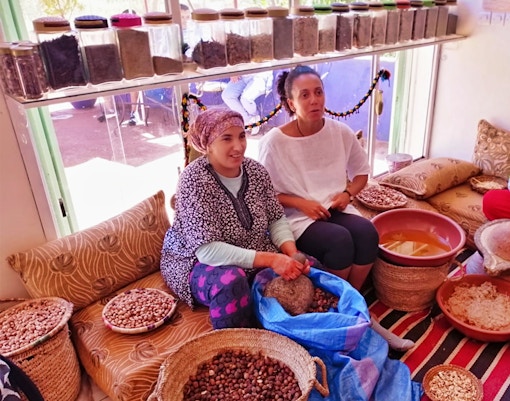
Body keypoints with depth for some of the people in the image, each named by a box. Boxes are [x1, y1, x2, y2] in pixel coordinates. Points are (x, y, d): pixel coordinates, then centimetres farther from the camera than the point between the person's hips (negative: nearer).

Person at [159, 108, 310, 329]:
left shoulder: (256, 170, -5)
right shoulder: (194, 179, -23)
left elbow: (277, 219, 2)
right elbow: (207, 250, -29)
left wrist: (292, 254, -18)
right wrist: (270, 259, -33)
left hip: (254, 258, 6)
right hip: (197, 263, -6)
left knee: (309, 268, -7)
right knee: (231, 281, -36)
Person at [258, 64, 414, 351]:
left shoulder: (341, 132, 1)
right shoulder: (275, 142, -12)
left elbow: (362, 172, 14)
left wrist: (347, 193, -6)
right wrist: (302, 203, -19)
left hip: (335, 209, 4)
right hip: (295, 216, -4)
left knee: (367, 232, -25)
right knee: (339, 239, -30)